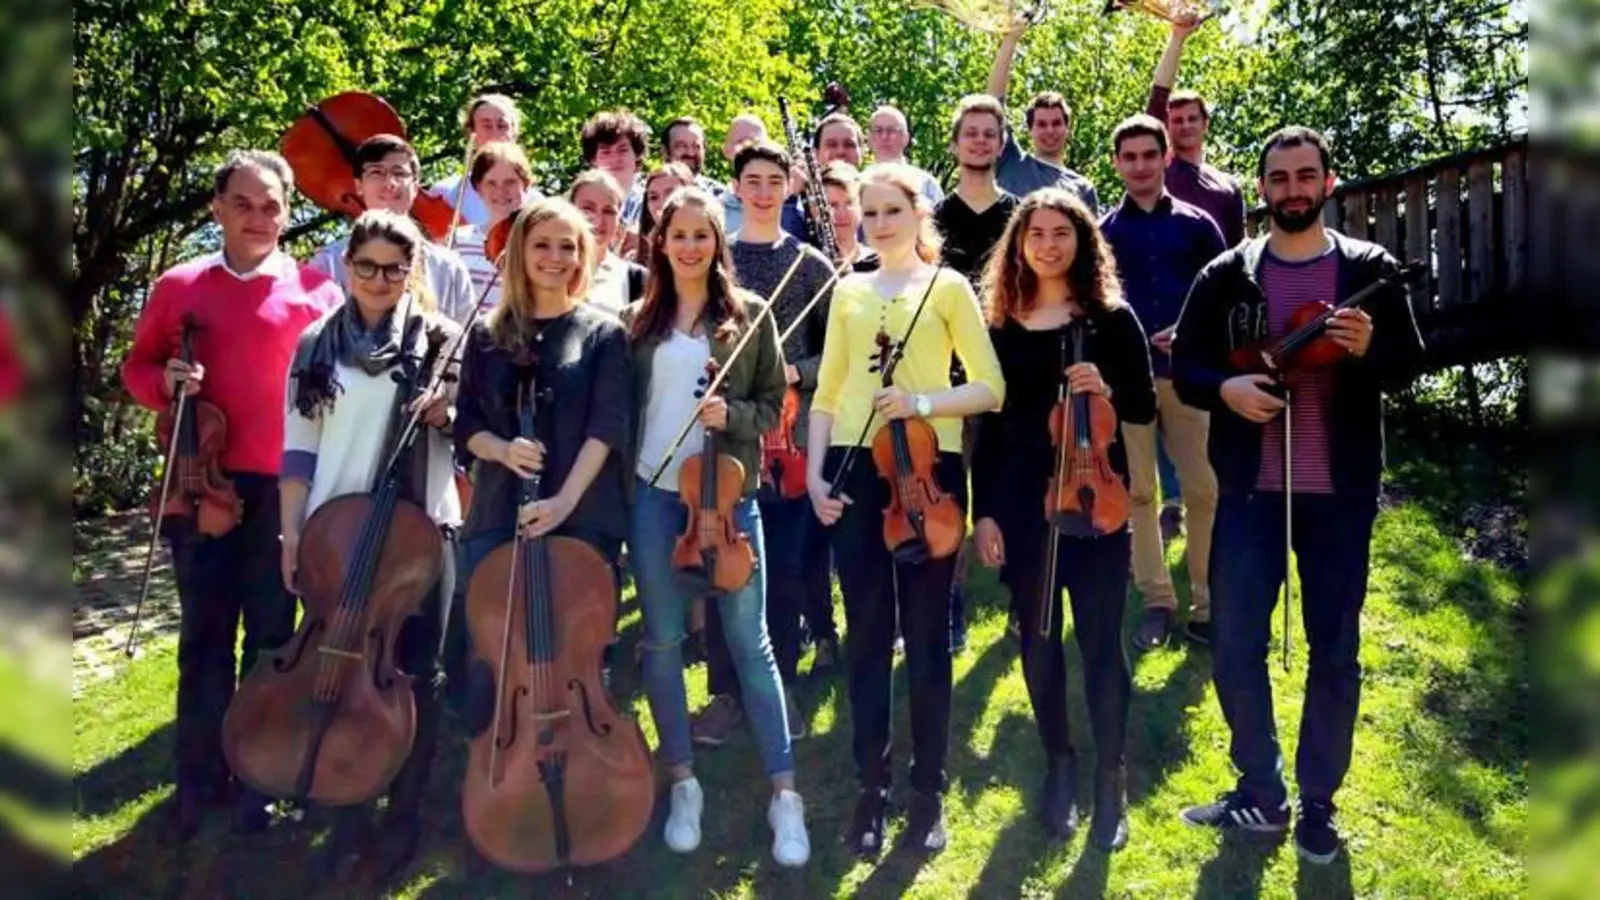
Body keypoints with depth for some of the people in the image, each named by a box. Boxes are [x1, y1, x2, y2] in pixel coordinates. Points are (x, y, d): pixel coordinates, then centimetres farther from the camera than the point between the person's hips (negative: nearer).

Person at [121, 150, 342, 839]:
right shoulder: (178, 285, 7)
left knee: (271, 636, 7)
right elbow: (137, 366, 14)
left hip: (285, 486, -1)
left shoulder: (316, 291, 1)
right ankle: (197, 783, 20)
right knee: (204, 636, 8)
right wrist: (165, 381, -9)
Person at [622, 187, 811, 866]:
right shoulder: (637, 321, 7)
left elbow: (773, 404, 4)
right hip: (652, 493, 2)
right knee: (662, 640, 7)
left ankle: (784, 793, 7)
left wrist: (731, 415, -15)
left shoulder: (749, 314, 3)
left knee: (750, 641, -1)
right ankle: (683, 785, 21)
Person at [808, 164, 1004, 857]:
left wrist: (922, 402, -17)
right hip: (855, 469, 3)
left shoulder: (949, 287, 3)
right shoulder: (847, 291, 13)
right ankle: (871, 787, 16)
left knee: (927, 632, 4)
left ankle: (928, 790, 16)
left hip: (929, 467, -3)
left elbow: (990, 388, -3)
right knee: (866, 632, 6)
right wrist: (814, 471, 0)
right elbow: (826, 391, 11)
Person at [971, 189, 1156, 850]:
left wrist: (1108, 390, -20)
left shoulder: (1112, 317, 1)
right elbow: (987, 424, 6)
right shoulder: (999, 325, 6)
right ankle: (1059, 765, 26)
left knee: (1100, 640, 1)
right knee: (1037, 640, 10)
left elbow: (1146, 406, 1)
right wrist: (983, 511, 1)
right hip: (1021, 501, 2)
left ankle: (1111, 779, 13)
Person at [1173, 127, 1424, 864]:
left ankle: (1317, 801, 23)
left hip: (1339, 488, 0)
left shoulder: (1368, 269, 2)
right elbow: (1184, 365, 5)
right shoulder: (1226, 275, 4)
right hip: (1249, 486, 1)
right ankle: (1261, 792, 21)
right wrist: (1225, 387, -15)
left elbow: (1410, 364, 2)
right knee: (1235, 645, 3)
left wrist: (1371, 349, -20)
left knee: (1334, 649, 7)